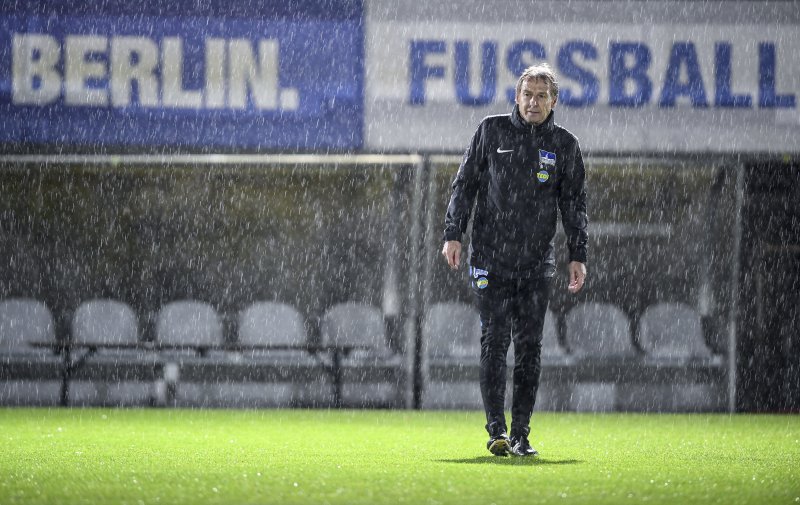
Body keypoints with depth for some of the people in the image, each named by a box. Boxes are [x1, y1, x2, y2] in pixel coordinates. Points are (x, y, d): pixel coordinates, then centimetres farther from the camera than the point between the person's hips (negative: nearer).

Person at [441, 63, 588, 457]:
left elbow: (574, 203, 10)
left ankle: (521, 434, 5)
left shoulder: (564, 145, 6)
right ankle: (496, 430, -7)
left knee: (529, 348, 1)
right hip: (490, 259, -2)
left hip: (537, 263, 2)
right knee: (494, 342, -7)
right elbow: (465, 183, 4)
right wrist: (453, 234, -4)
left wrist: (577, 255, 3)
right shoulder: (491, 131, 3)